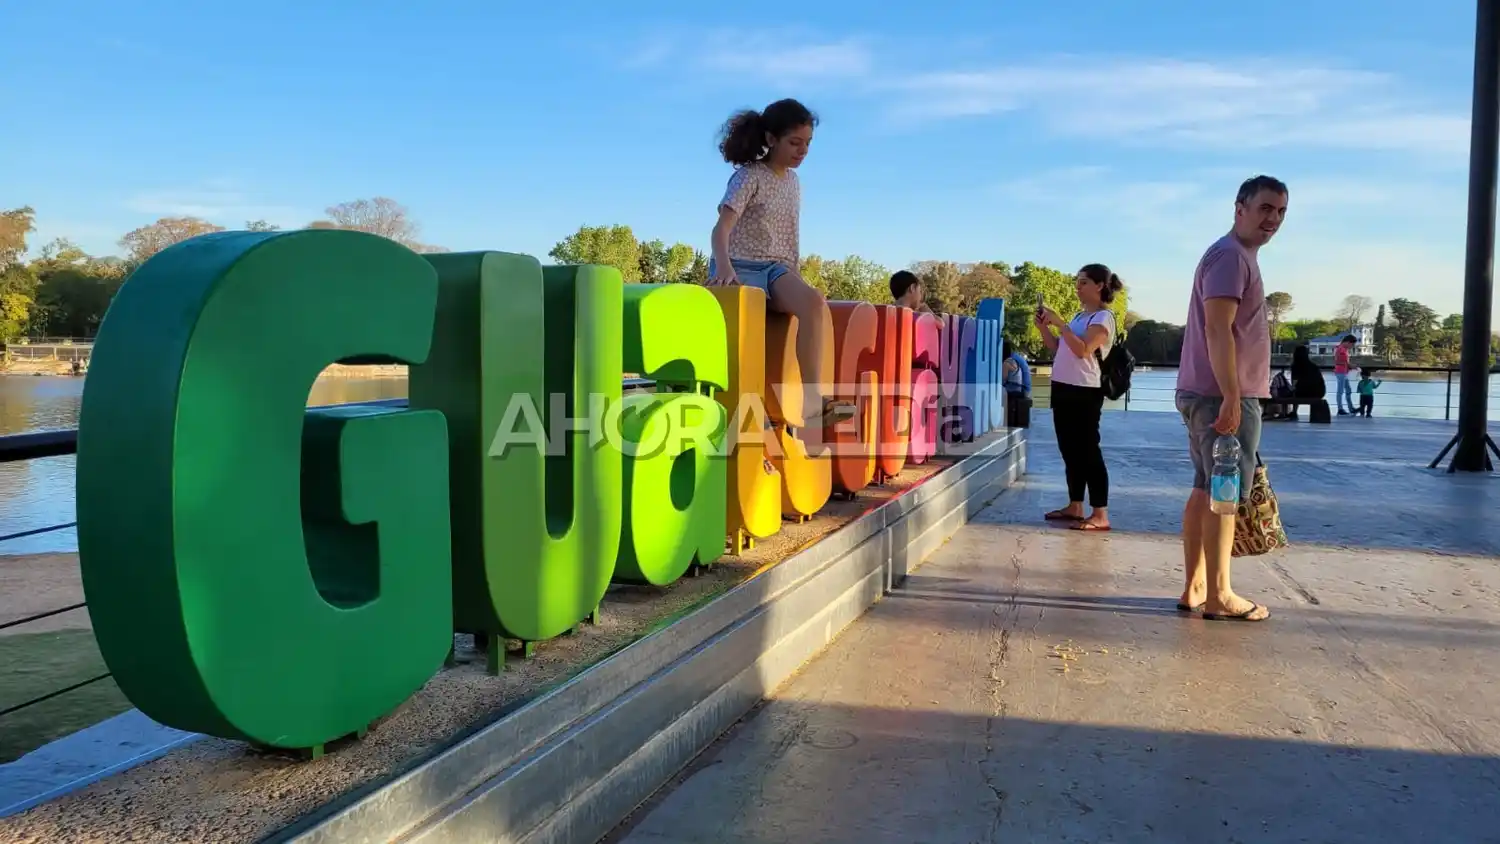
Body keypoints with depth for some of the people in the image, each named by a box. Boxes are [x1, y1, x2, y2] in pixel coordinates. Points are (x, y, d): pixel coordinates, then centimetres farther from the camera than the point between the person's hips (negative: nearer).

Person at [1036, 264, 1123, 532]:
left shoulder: (1103, 317, -9)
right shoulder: (1079, 316, 17)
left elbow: (1083, 350, -23)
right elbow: (1058, 350, 20)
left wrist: (1060, 323, -21)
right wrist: (1044, 327, 7)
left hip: (1084, 392, -9)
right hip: (1063, 389, 9)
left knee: (1088, 451, -9)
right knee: (1070, 450, 11)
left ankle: (1100, 515, -7)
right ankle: (1075, 507, 19)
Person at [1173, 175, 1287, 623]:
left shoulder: (1238, 256, 21)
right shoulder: (1231, 255, -12)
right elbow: (1217, 330, -22)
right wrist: (1232, 397, -26)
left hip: (1208, 394, 10)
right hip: (1223, 396, -10)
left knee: (1206, 490, 11)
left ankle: (1195, 587, 16)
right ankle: (1218, 595, 0)